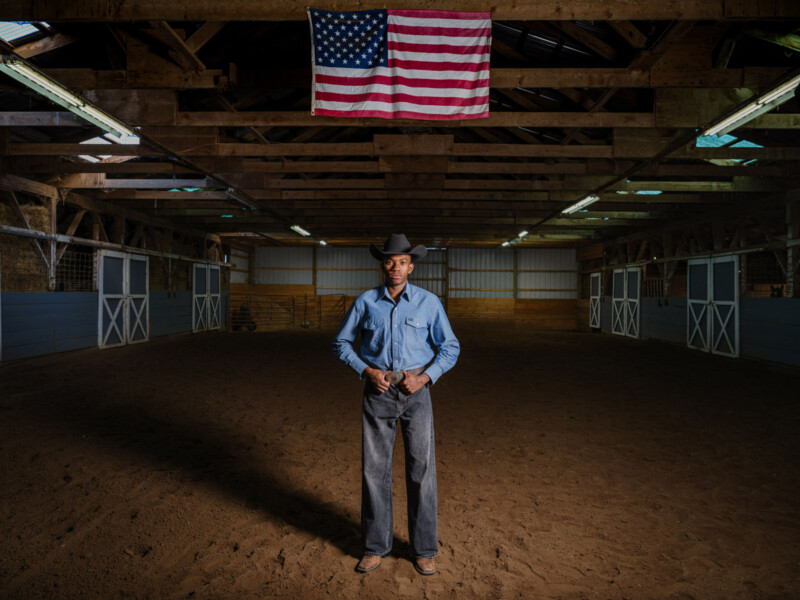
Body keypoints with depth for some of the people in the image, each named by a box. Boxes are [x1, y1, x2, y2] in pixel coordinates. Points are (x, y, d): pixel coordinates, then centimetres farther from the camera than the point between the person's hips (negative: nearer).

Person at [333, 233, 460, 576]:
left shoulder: (428, 303, -1)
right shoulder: (365, 302, 1)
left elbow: (450, 348, 3)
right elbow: (341, 343, 8)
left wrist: (424, 378, -12)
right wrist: (367, 371, -7)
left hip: (415, 392, -1)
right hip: (378, 392, 1)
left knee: (421, 470, 2)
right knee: (374, 469, 4)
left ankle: (424, 549, 18)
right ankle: (376, 547, 21)